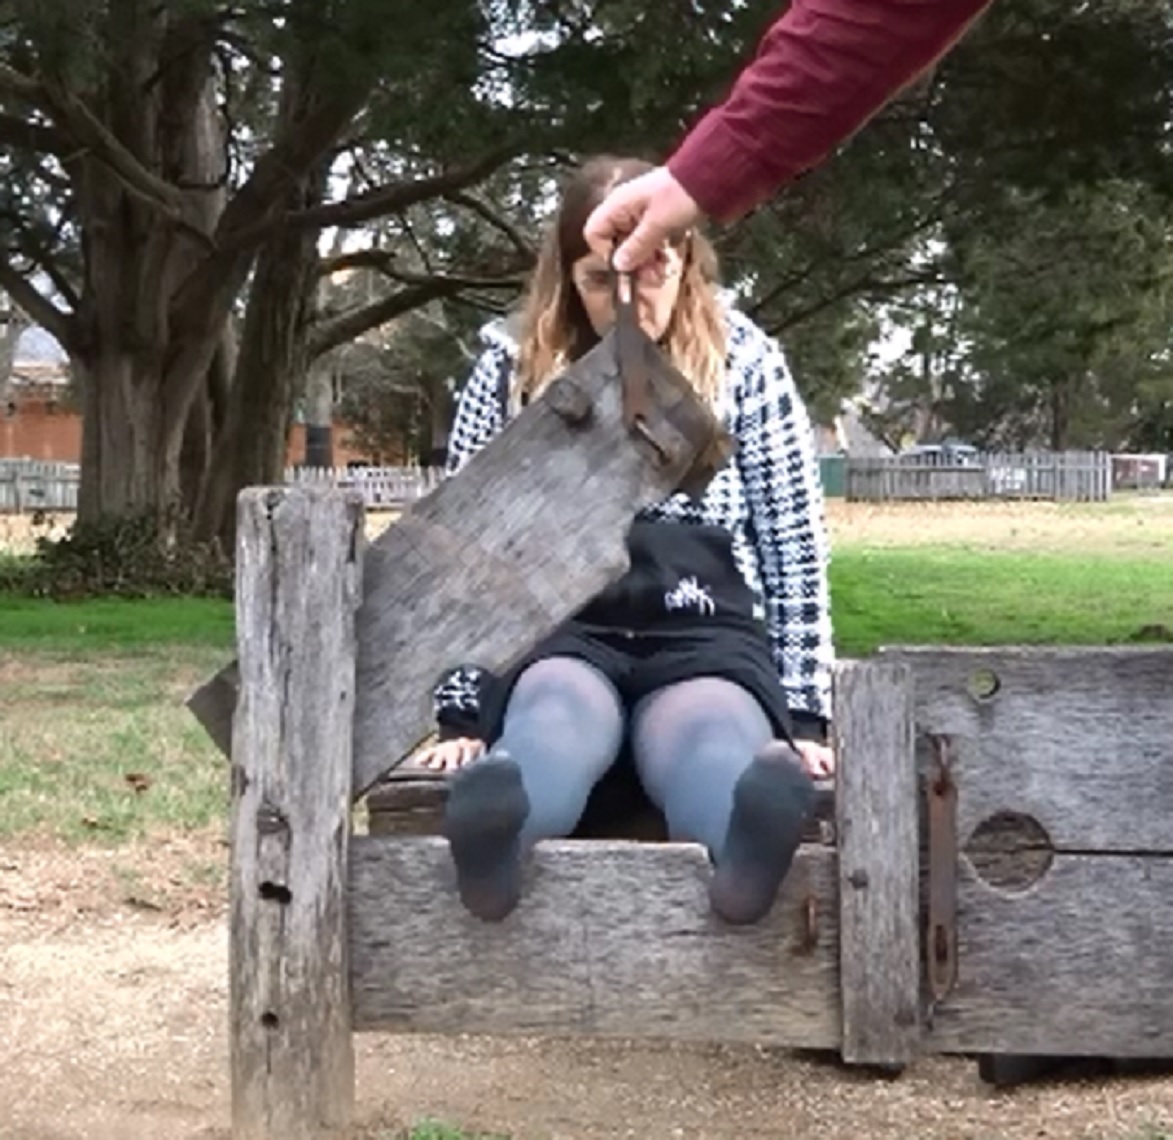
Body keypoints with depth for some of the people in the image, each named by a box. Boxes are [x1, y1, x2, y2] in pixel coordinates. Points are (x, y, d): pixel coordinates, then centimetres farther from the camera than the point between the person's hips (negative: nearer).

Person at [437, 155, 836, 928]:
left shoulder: (747, 363, 11)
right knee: (558, 717, -38)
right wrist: (461, 709, 5)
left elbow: (796, 550, 11)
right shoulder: (513, 370, 12)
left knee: (710, 737, -37)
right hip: (559, 636, 0)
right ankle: (492, 828, -71)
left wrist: (803, 713, 4)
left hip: (705, 639, 0)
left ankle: (761, 822, -72)